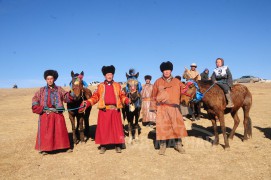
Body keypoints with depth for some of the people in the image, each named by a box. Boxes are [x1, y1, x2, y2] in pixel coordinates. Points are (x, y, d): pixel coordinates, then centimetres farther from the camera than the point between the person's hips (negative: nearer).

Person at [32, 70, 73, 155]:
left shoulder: (59, 89, 8)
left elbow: (66, 97, 1)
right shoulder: (42, 90, 7)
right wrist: (39, 109, -9)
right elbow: (35, 100, 5)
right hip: (45, 114, 0)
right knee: (45, 131, 3)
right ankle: (44, 148, 12)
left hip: (57, 114, 1)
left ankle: (64, 146, 15)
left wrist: (71, 94, -19)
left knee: (60, 130, 5)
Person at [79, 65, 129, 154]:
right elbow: (95, 97, 5)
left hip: (115, 110, 1)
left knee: (117, 127, 2)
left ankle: (118, 145, 13)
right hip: (104, 110, 0)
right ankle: (103, 146, 14)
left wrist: (128, 101, -11)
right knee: (103, 128, 1)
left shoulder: (117, 85, 11)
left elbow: (122, 96, 7)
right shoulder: (100, 86, 9)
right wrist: (87, 103, -8)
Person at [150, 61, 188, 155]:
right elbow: (154, 95, 7)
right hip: (161, 108, -1)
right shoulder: (158, 82, 6)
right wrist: (154, 107, 2)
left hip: (174, 107, 2)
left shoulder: (177, 81, 10)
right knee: (162, 126, 1)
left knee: (178, 126, 2)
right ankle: (162, 146, 14)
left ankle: (178, 145, 18)